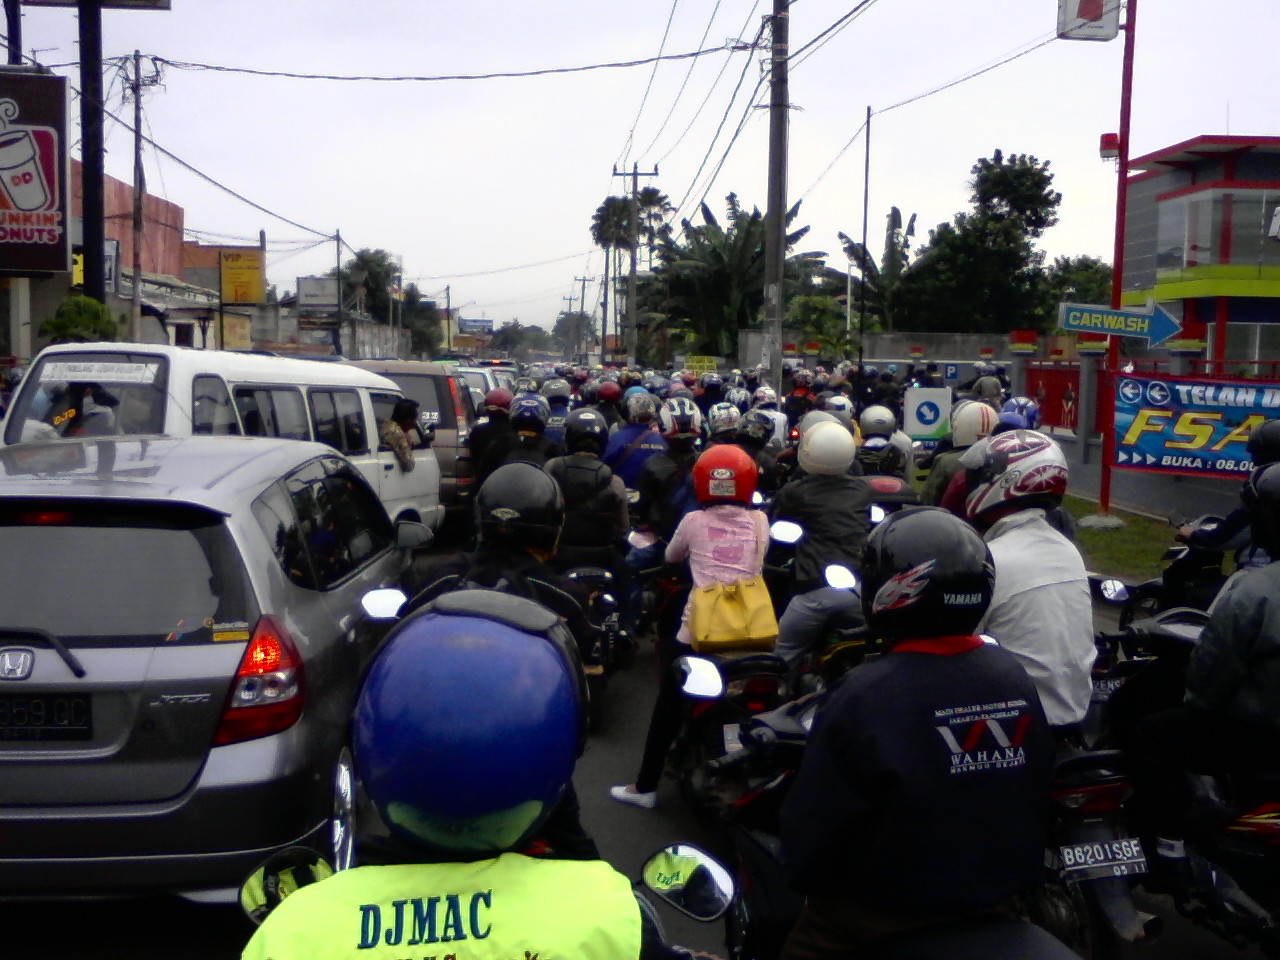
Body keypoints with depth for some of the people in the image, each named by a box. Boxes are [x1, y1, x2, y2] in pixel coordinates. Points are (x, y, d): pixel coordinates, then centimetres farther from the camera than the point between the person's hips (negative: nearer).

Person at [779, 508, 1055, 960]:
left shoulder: (864, 697, -28)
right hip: (994, 904, 6)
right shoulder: (1015, 677, -9)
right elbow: (1037, 790, 3)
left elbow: (813, 825, -21)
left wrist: (804, 873, -1)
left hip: (876, 921, -5)